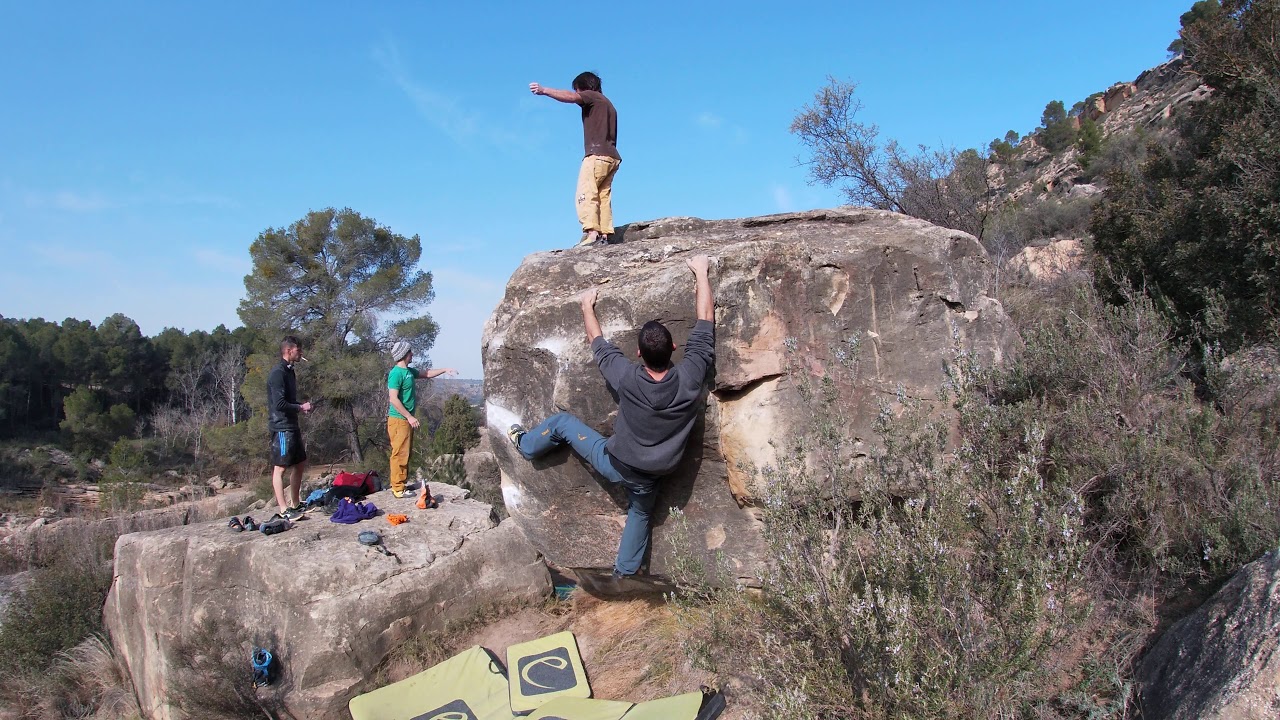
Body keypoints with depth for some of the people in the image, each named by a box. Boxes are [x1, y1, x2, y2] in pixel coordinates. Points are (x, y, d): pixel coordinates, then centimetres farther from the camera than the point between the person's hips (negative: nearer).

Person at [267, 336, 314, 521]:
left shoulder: (289, 371, 15)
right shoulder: (278, 373, -15)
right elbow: (279, 404, -23)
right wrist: (301, 407, -12)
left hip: (291, 426, 10)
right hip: (281, 427, -10)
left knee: (300, 464, 15)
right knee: (280, 468, -6)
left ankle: (295, 504, 25)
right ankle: (284, 510, -4)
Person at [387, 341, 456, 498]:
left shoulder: (409, 371, 11)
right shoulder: (396, 373, -17)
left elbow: (427, 374, 30)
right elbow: (394, 399, -22)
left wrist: (444, 370, 24)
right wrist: (409, 417, -21)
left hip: (407, 420, 10)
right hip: (399, 420, -10)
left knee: (406, 453, 15)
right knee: (400, 454, -7)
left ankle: (402, 482, 23)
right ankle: (397, 488, -2)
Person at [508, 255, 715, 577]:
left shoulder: (627, 377, -29)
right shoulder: (690, 376, -28)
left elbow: (598, 343, -9)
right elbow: (706, 320, -17)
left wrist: (587, 306, 9)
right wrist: (701, 272, -7)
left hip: (614, 463, -2)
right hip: (648, 477, 2)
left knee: (561, 422, 17)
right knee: (640, 514, 32)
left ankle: (524, 445, 43)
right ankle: (625, 571, 47)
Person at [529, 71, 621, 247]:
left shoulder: (592, 96, 4)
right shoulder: (608, 105, 29)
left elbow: (570, 97, -13)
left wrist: (544, 90, -22)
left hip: (597, 154, -9)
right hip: (612, 156, 9)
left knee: (586, 193, -15)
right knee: (603, 196, 4)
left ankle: (591, 233, -28)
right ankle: (604, 235, -6)